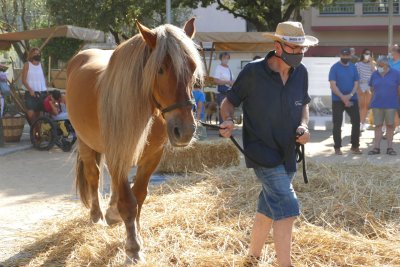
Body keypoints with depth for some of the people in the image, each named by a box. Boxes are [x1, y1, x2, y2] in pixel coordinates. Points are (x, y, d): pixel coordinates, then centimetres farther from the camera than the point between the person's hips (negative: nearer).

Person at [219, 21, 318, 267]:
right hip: (262, 152, -6)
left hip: (287, 154, 6)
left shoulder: (301, 73, 0)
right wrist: (228, 120, -24)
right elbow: (230, 101, -4)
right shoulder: (253, 72, -15)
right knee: (287, 208, -17)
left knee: (268, 210, 19)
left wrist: (303, 126, -4)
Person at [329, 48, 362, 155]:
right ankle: (337, 147, 8)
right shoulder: (335, 68, -5)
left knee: (356, 121, 2)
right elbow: (333, 85, -11)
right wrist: (343, 97, -18)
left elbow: (356, 83, 5)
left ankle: (355, 146, 13)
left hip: (352, 99, 4)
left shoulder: (353, 67, 7)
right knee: (337, 124, 0)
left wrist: (350, 95, -12)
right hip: (337, 100, -4)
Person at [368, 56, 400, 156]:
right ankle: (376, 147, 6)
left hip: (391, 105, -2)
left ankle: (390, 148, 10)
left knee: (390, 125, 3)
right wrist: (375, 98, 10)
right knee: (378, 125, 3)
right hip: (377, 105, 2)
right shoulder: (374, 74, 6)